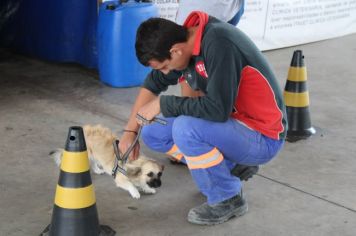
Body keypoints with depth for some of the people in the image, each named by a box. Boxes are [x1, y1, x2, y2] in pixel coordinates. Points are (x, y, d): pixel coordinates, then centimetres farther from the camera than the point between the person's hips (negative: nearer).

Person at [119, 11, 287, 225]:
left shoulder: (218, 44, -28)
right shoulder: (185, 41, -3)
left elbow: (217, 109, -33)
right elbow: (154, 83, 11)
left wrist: (162, 104, -21)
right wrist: (130, 131, 10)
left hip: (263, 137, -8)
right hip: (232, 122, 8)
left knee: (185, 128, -30)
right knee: (153, 133, 3)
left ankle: (228, 199, -8)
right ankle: (231, 168, 10)